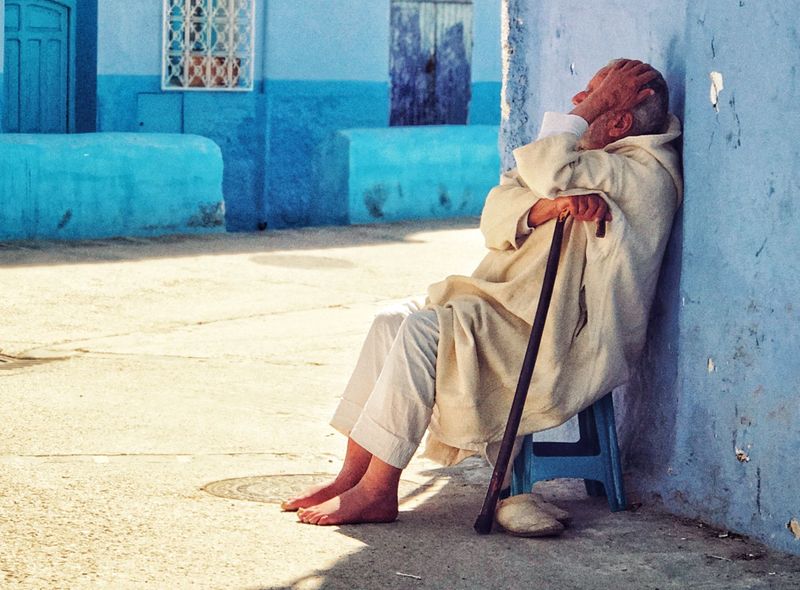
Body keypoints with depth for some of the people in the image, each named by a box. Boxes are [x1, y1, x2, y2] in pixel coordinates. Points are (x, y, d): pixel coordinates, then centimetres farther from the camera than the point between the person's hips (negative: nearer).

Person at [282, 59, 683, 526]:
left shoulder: (643, 171, -15)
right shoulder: (581, 156, 15)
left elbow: (548, 170, -30)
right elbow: (497, 214, 2)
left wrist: (584, 115, -14)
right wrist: (547, 207, -20)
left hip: (567, 346, -10)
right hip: (520, 308, 10)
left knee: (423, 330, -23)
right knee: (394, 320, -1)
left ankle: (376, 493, -16)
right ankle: (352, 477, -1)